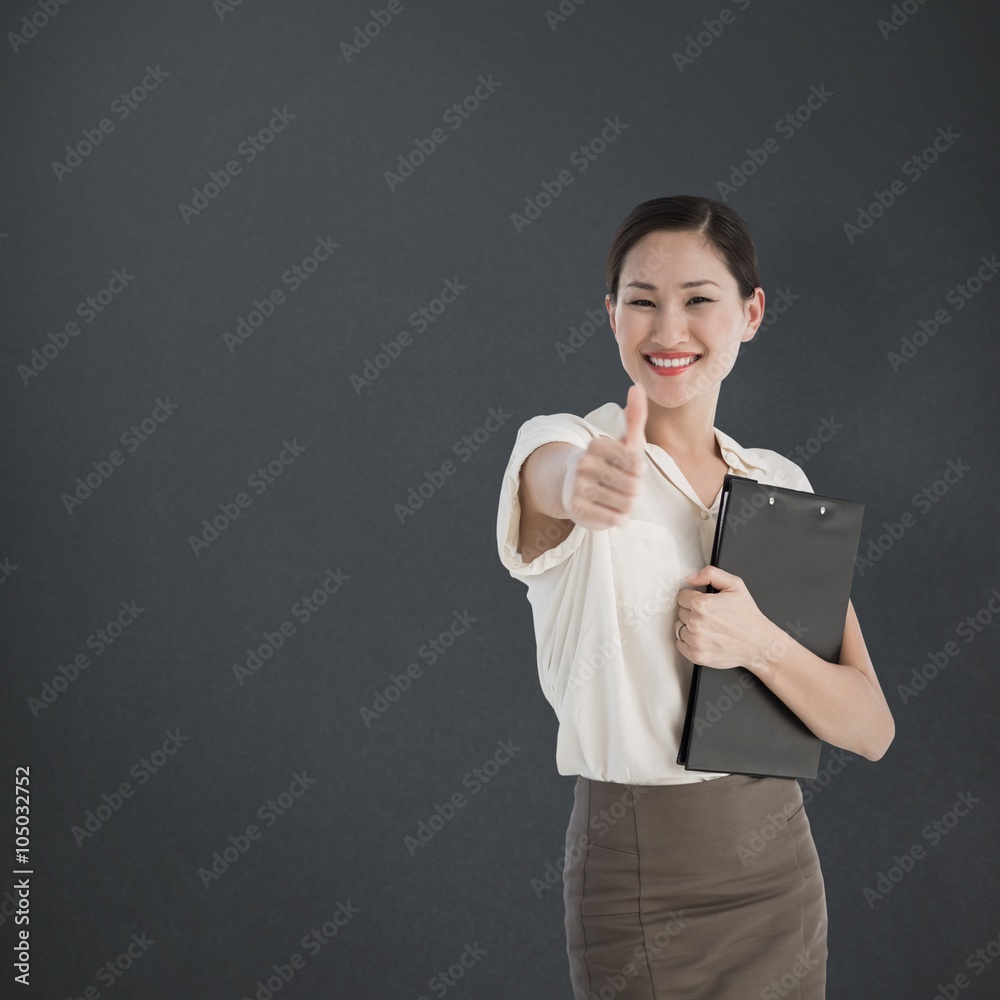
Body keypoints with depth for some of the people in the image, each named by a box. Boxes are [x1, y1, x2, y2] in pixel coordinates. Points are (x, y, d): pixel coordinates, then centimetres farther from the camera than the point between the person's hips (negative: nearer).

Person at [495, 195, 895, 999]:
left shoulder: (783, 484, 4)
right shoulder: (561, 450, -8)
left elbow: (872, 729, -1)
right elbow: (553, 474, -35)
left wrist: (759, 644, -18)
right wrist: (586, 481, -56)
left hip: (781, 863, 5)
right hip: (639, 871, -4)